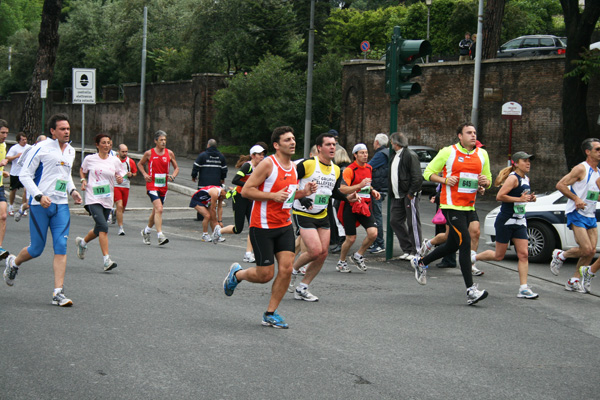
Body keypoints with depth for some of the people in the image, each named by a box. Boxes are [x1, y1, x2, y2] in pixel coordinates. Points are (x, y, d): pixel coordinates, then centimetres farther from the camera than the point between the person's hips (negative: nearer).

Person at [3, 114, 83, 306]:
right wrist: (39, 196, -18)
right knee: (36, 249, 2)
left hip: (61, 205, 5)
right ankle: (13, 263, 35)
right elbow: (24, 175, -7)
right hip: (40, 205, -5)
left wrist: (72, 190, 9)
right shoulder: (41, 149, -9)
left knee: (61, 247, -7)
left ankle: (58, 292, -7)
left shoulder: (71, 151, 12)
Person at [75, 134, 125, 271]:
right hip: (93, 198, -4)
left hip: (107, 200, 4)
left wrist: (120, 179, -9)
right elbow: (82, 170, 19)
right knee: (103, 227, -20)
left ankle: (82, 242, 47)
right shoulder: (90, 159, 0)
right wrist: (83, 180, 1)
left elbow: (120, 175, 14)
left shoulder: (115, 160, 5)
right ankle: (106, 260, -20)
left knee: (99, 230, 14)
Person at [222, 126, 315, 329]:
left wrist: (302, 193, 4)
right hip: (262, 227, -7)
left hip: (285, 225, 7)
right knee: (265, 274, -3)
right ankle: (236, 273, 29)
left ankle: (270, 314, 7)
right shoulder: (268, 164, -14)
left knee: (286, 268, -5)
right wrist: (274, 196, -23)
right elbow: (246, 190, -16)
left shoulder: (293, 167, 10)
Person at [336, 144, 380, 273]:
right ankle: (341, 262, 21)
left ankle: (358, 256, 10)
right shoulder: (349, 170, -11)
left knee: (373, 233, -12)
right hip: (350, 206, -6)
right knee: (351, 238, -3)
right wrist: (360, 185, -28)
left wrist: (372, 191, 9)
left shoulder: (369, 168, 12)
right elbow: (342, 190, -20)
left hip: (364, 206, 6)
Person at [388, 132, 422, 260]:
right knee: (395, 221, 8)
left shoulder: (410, 155, -13)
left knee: (413, 223, -4)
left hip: (409, 195, -10)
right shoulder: (395, 156, 17)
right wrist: (392, 193, 15)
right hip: (398, 196, 10)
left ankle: (415, 252, 3)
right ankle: (407, 249, 15)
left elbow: (417, 177, -18)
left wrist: (411, 193, -16)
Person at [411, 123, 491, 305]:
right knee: (465, 242, -16)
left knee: (452, 246, 14)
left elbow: (488, 181, 19)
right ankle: (471, 290, -17)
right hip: (451, 206, -6)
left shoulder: (482, 154, 11)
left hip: (469, 207, 6)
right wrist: (445, 180, -14)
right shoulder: (448, 152, -4)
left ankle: (420, 262, 39)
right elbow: (428, 172, 3)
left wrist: (485, 181, -5)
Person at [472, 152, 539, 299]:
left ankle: (524, 289, -4)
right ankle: (472, 258, 28)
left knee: (523, 254, -3)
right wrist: (519, 199, -24)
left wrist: (530, 198, 6)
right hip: (506, 221, -7)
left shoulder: (526, 179, 13)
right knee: (499, 255, 3)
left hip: (520, 223, 7)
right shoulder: (513, 178, -14)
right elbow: (499, 196, -22)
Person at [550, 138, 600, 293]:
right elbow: (560, 185, -15)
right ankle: (560, 256, 11)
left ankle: (574, 281, 13)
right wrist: (576, 198, -21)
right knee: (586, 249, -15)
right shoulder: (581, 169, -10)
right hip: (577, 215, -8)